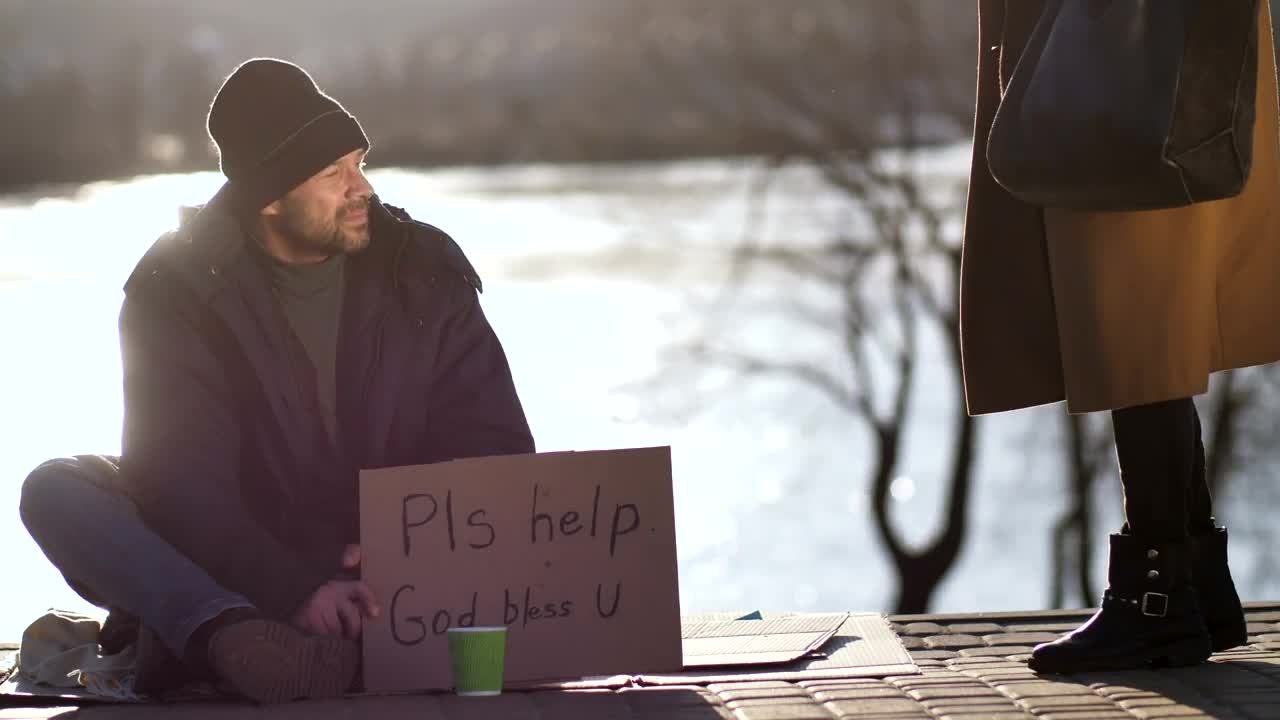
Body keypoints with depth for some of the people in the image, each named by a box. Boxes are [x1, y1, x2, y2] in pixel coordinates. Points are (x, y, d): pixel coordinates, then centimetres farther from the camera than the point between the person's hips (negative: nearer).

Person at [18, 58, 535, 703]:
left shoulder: (425, 273, 0)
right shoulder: (178, 287, -7)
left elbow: (494, 450, -3)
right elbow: (183, 479, -18)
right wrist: (293, 592, -34)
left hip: (399, 574, 2)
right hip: (238, 571, -1)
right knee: (56, 488, -23)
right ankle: (226, 630, -51)